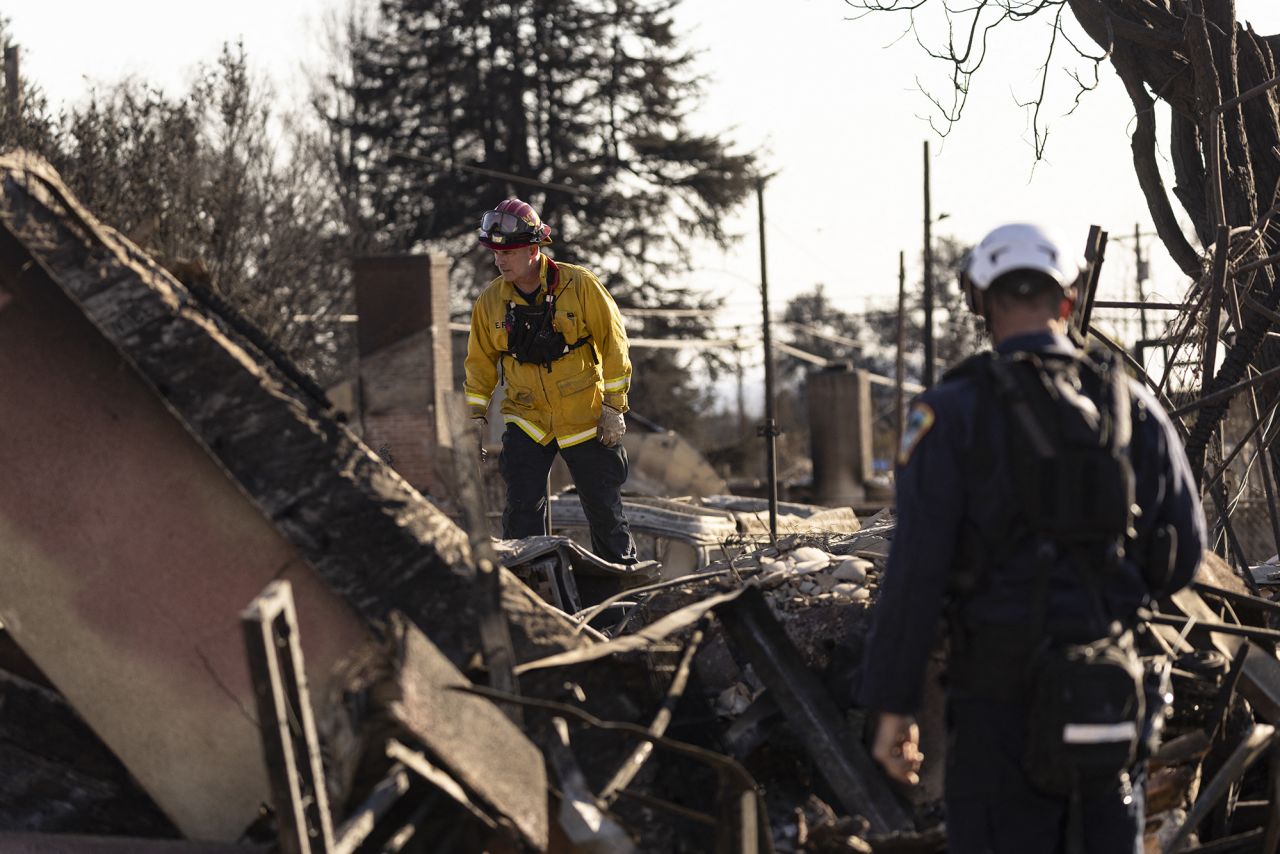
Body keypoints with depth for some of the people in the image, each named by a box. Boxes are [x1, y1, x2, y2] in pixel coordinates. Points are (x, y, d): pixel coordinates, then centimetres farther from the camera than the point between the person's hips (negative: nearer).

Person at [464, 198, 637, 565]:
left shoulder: (580, 286, -12)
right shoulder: (490, 301, -2)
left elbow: (613, 345, -6)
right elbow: (481, 360, 11)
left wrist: (614, 408, -7)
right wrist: (477, 414, 5)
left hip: (586, 419, -2)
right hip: (527, 421, 2)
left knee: (604, 508, 6)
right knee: (522, 509, -8)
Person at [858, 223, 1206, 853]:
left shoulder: (952, 415, -9)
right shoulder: (1133, 405, 3)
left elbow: (915, 570, -13)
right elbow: (1180, 555, 6)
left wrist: (890, 706, -7)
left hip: (1005, 692, -4)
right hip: (1111, 694, 4)